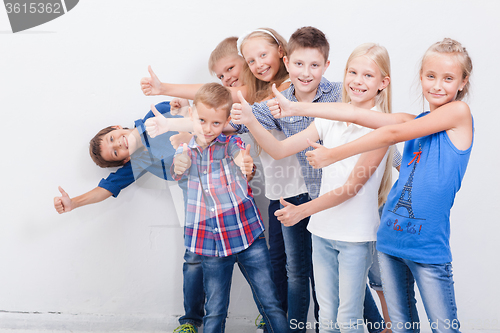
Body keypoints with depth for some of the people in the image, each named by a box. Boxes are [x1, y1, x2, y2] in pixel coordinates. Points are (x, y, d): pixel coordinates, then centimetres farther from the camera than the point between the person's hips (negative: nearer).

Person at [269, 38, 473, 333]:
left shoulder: (459, 112, -6)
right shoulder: (414, 122, 11)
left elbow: (392, 135, -11)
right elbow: (355, 114, 6)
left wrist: (333, 155, -8)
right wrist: (295, 108, 3)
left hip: (428, 246, -5)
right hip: (391, 237, 6)